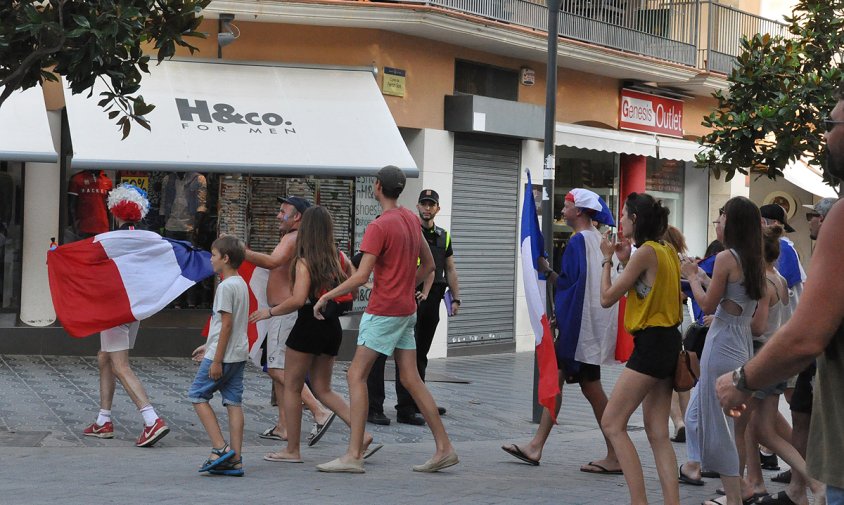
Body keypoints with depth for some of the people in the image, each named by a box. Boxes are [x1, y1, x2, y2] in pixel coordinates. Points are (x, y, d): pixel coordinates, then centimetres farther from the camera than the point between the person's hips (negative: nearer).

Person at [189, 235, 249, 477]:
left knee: (197, 395, 2)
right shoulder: (241, 283, 13)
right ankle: (235, 459, 4)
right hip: (239, 354, 9)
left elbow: (227, 324, -19)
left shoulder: (226, 286, -15)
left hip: (224, 354, -9)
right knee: (234, 402, 6)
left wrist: (217, 360, -18)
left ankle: (220, 448, -6)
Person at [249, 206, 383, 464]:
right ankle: (362, 435, 1)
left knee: (292, 388, 8)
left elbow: (298, 300, -24)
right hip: (332, 327, 6)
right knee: (323, 389, 15)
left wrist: (270, 312, -11)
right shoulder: (340, 258, 4)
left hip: (308, 326, -6)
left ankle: (292, 450, 12)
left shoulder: (304, 262, -14)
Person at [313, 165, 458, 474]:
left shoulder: (378, 227, -16)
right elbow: (428, 264, 19)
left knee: (356, 375, -5)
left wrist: (326, 296, -11)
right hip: (407, 310, 8)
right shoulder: (412, 220, 10)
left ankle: (354, 455, -8)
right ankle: (444, 449, 9)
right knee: (411, 379, 10)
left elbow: (361, 277, -20)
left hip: (383, 312, -8)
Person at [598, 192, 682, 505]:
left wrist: (607, 260, 3)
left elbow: (607, 298, -10)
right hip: (669, 342, 9)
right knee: (658, 433, 9)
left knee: (612, 423, -6)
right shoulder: (668, 251, 13)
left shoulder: (646, 251, -13)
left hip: (651, 343, -9)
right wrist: (626, 261, 14)